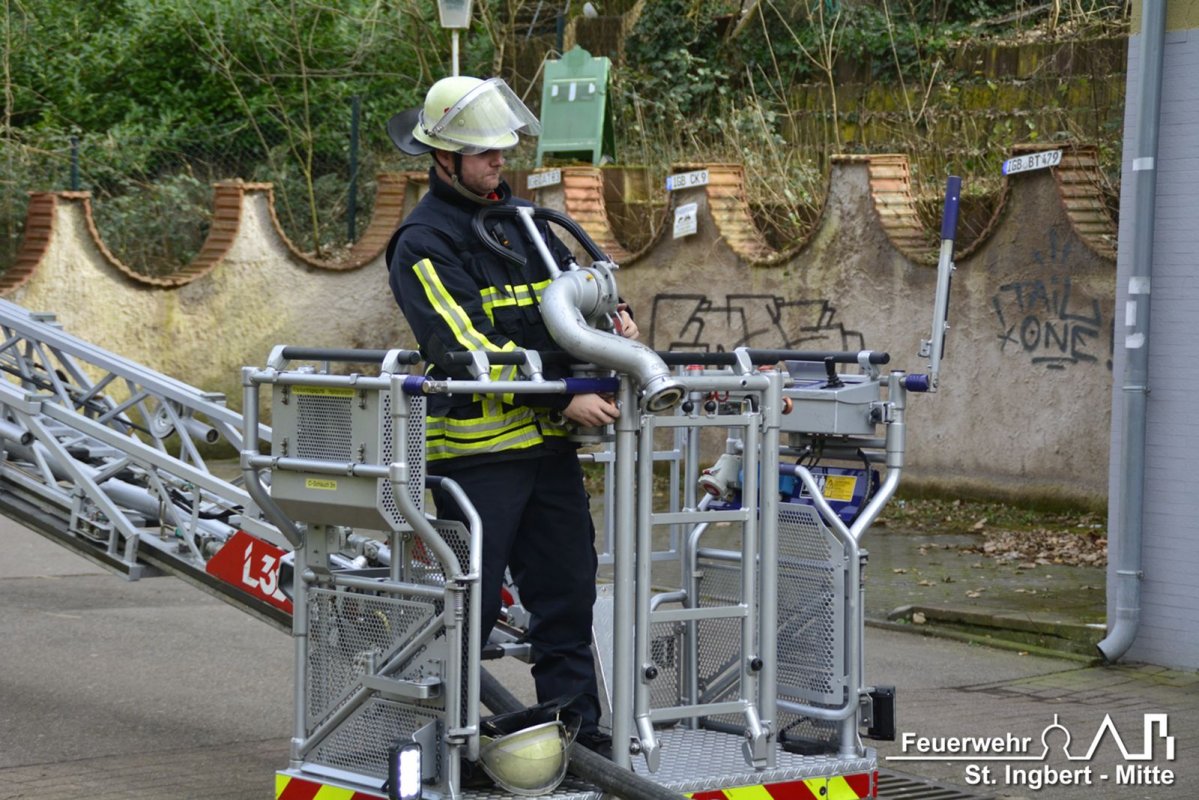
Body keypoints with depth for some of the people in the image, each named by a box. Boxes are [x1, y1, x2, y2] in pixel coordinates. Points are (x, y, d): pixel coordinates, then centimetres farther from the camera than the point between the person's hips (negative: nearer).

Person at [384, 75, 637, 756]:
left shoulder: (519, 218, 14)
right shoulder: (424, 244, -9)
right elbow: (470, 348, -19)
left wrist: (611, 316, -1)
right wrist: (565, 397, -23)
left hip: (549, 444, 7)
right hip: (476, 449, -7)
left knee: (568, 591, 9)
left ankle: (579, 730, 17)